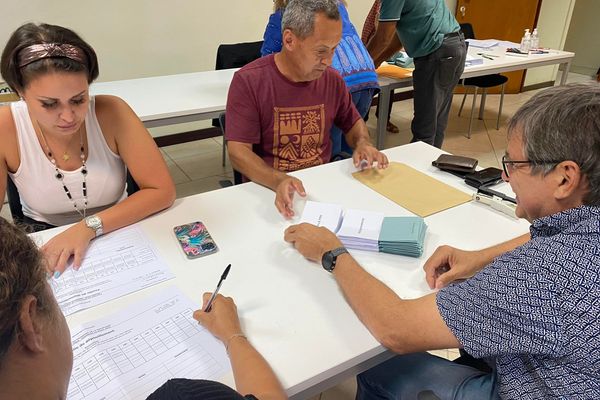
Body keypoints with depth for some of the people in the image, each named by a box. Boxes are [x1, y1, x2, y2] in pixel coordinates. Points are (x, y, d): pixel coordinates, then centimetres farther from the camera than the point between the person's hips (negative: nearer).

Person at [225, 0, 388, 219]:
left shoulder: (332, 79, 2)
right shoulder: (248, 81, -12)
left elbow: (353, 122, 19)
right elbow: (238, 151, -16)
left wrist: (363, 143, -5)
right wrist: (279, 181, -34)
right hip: (269, 188, -4)